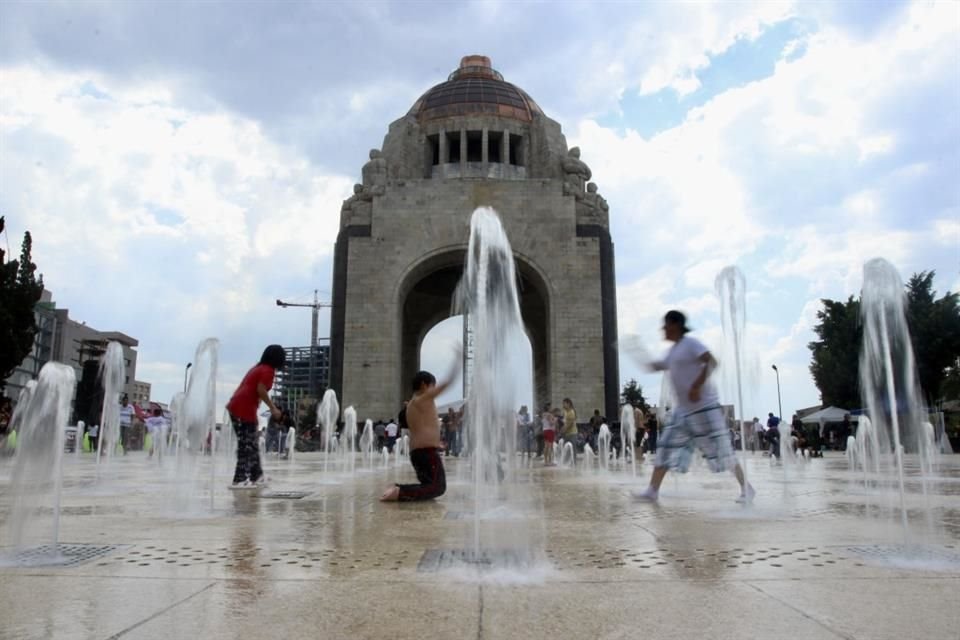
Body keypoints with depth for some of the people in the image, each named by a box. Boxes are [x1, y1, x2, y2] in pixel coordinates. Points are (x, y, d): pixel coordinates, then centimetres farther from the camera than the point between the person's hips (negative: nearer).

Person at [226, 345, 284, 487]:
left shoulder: (259, 367, 20)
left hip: (236, 406, 9)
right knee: (247, 445, -4)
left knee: (251, 444, 16)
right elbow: (261, 390, -18)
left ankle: (256, 476, 24)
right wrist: (273, 408, -12)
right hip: (245, 409, -9)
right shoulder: (268, 370, -6)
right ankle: (240, 479, -3)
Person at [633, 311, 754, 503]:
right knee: (666, 447, 3)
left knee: (720, 449, -2)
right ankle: (653, 490, 3)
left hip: (703, 406, -9)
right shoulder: (673, 350, 16)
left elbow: (711, 362, -23)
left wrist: (696, 386, -29)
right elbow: (658, 366, 30)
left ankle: (746, 488, 14)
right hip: (683, 409, 9)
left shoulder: (690, 343, -11)